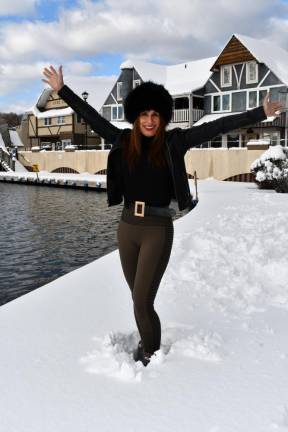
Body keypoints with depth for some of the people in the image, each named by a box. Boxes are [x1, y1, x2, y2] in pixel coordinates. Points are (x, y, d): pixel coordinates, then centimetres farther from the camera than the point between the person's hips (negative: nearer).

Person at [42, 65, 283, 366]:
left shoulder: (174, 142, -3)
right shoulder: (123, 141, 4)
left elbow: (218, 126, -5)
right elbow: (90, 116, 12)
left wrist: (260, 113, -6)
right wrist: (62, 90, 16)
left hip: (158, 230, -4)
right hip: (127, 228, 4)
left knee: (142, 303, -5)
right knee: (139, 298, 17)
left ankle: (151, 355, 19)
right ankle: (148, 341, 41)